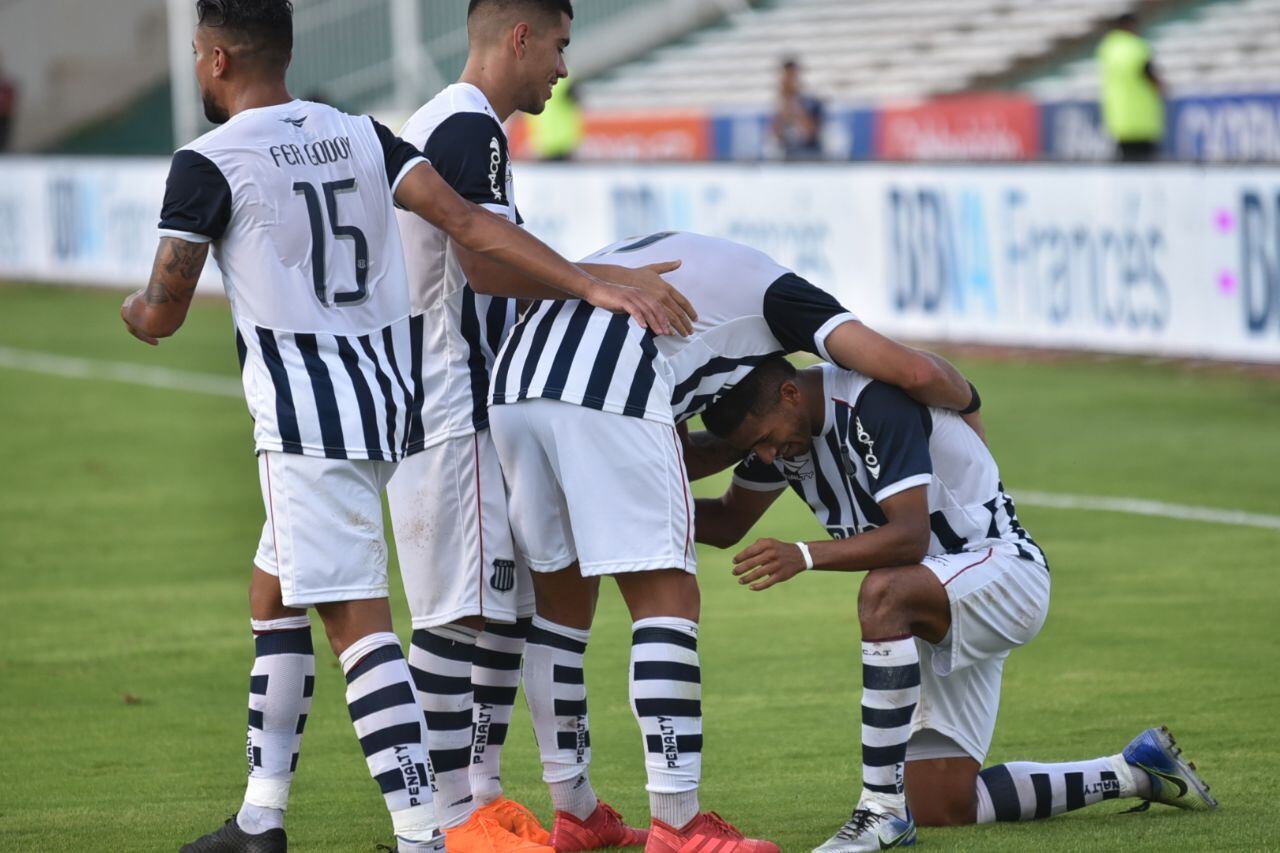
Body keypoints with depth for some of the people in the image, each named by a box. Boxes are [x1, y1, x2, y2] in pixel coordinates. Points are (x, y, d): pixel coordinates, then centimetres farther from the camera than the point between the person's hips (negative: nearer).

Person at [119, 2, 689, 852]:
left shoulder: (208, 163, -9)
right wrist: (591, 286, -3)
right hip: (387, 393, 8)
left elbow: (162, 314, -4)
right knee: (273, 595, 20)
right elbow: (467, 221, 1)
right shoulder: (360, 136, 10)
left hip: (308, 417, -8)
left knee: (358, 621, -11)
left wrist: (134, 309, 21)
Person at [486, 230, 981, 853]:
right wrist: (966, 403, 29)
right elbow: (911, 371, 10)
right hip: (605, 394, -7)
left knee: (561, 593, 19)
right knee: (665, 599, -1)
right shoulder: (775, 290, 18)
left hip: (513, 383, 7)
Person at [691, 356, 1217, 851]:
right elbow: (730, 522, 12)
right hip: (934, 617, 10)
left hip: (1004, 569, -9)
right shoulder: (776, 425, 0)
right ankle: (1133, 773, 19)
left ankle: (883, 810, -36)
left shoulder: (875, 404, -26)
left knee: (884, 591, -41)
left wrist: (804, 556, -42)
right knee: (942, 809, 3)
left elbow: (911, 536, -33)